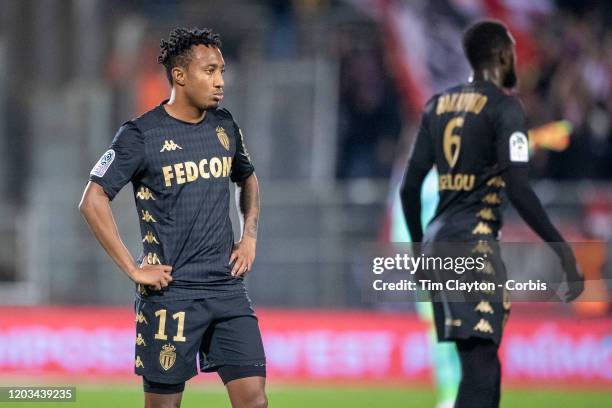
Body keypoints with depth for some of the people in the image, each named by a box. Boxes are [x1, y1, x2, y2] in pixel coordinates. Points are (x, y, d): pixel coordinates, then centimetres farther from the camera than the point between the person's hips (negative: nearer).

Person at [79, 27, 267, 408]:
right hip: (172, 289, -5)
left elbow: (247, 179, 28)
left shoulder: (225, 126, 9)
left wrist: (250, 236, 13)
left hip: (227, 287, 5)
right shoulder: (141, 135, -9)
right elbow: (93, 201, -10)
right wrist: (133, 269, -12)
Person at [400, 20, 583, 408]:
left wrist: (420, 247, 28)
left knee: (478, 362, 14)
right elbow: (519, 191, -16)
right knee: (480, 372, -12)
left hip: (439, 239, 8)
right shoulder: (504, 107, -7)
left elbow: (410, 187, 15)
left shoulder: (438, 105, 14)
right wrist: (564, 251, -12)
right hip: (475, 243, -8)